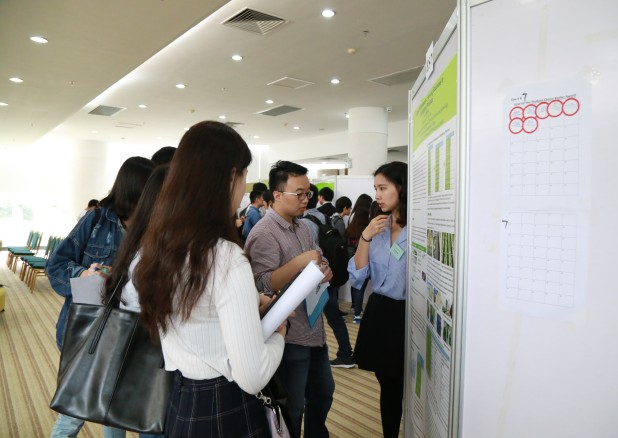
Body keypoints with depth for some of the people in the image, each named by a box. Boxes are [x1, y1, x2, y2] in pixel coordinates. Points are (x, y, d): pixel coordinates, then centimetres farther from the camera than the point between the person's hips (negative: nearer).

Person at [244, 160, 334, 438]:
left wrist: (325, 271, -6)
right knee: (292, 408, 10)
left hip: (314, 329, 9)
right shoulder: (263, 233, -19)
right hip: (289, 336, -9)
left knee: (323, 393, 25)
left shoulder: (303, 227, 8)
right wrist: (300, 262, -29)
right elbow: (262, 285, -26)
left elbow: (318, 262, 16)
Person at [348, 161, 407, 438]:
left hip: (406, 316, -6)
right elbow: (356, 279, 2)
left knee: (408, 389, 10)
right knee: (388, 386, 19)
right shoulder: (377, 226, 7)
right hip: (378, 313, 6)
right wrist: (365, 237, -6)